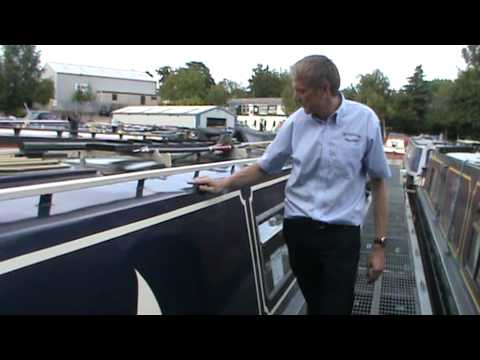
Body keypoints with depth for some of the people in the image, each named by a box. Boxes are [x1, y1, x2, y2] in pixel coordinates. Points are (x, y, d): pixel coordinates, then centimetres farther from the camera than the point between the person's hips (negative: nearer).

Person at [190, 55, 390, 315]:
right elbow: (264, 168, 9)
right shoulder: (296, 122, 0)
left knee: (336, 308, 0)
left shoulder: (365, 119, -5)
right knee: (314, 305, 17)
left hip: (342, 234, -2)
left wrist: (379, 243, -1)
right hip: (298, 229, 2)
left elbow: (378, 182, 0)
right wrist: (223, 184, -2)